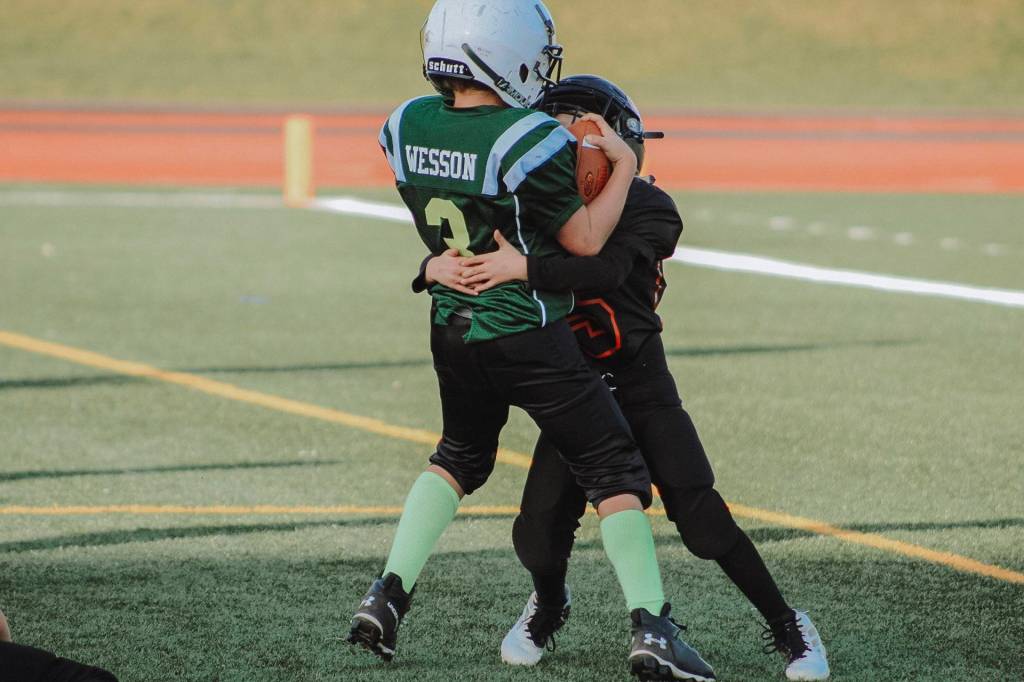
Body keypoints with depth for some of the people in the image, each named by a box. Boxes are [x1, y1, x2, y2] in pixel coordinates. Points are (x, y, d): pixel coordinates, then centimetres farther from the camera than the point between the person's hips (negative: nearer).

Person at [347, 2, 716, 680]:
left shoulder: (408, 126, -4)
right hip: (529, 337, -6)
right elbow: (586, 240, -12)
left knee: (460, 456, 27)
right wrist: (624, 166, -1)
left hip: (452, 330, 6)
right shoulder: (527, 143, -22)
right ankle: (651, 625, -3)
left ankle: (388, 594, 17)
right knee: (614, 470, 4)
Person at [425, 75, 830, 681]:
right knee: (540, 535, -4)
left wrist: (525, 268, -42)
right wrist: (440, 264, -27)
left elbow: (604, 271, -31)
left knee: (702, 519, -11)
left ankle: (788, 627, 4)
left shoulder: (646, 208, -13)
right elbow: (478, 256, -4)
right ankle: (548, 605, 31)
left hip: (641, 386, -3)